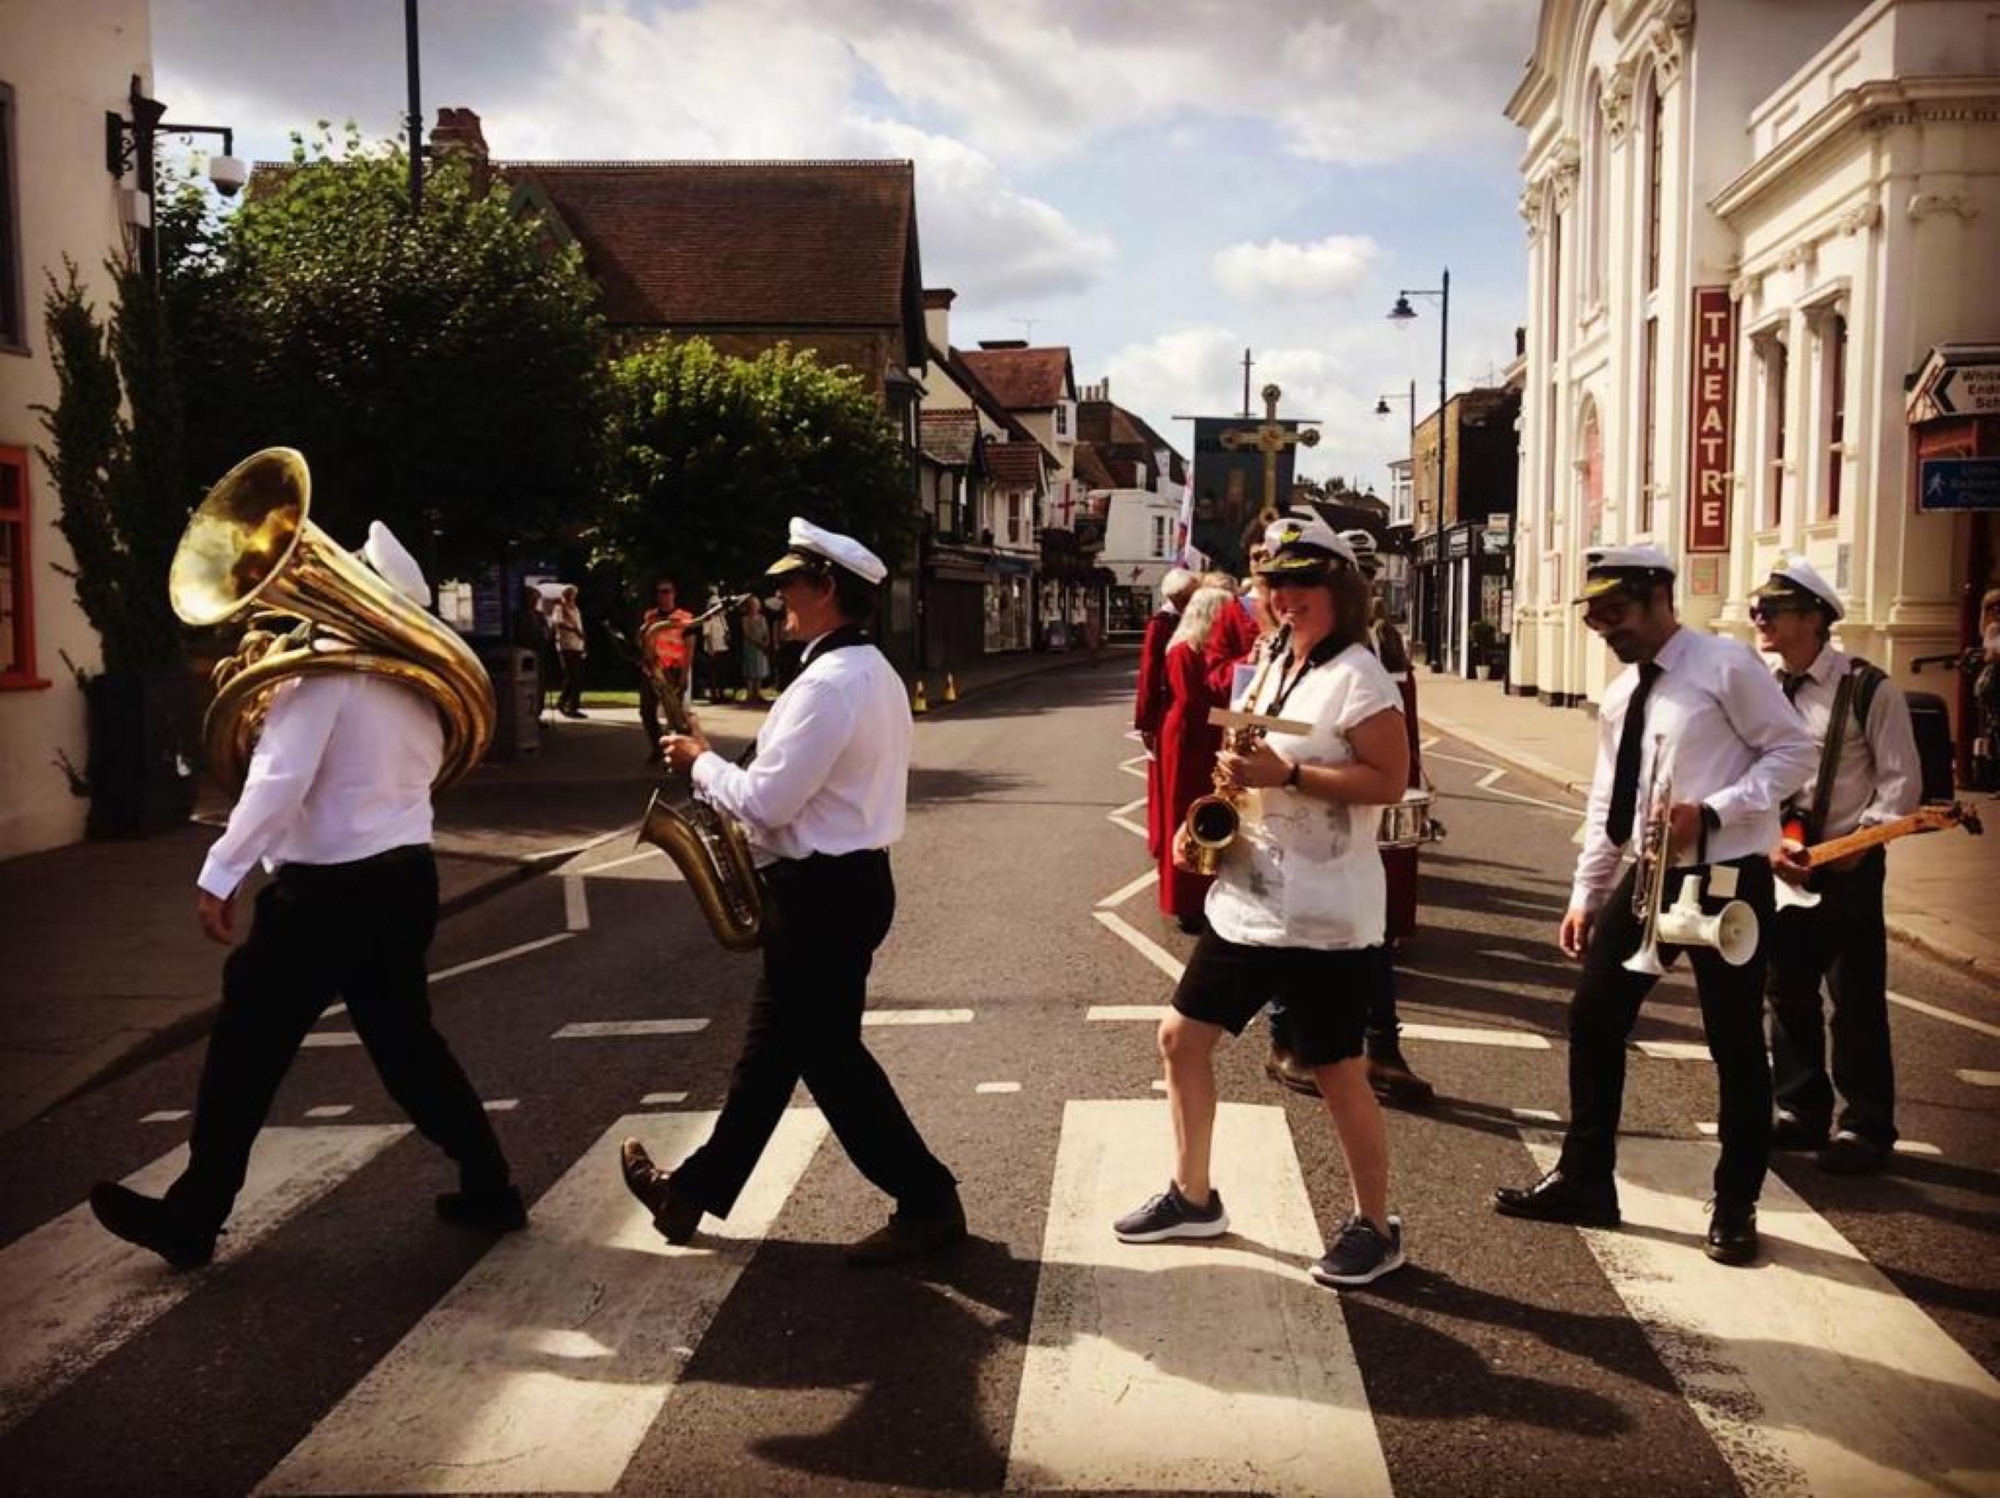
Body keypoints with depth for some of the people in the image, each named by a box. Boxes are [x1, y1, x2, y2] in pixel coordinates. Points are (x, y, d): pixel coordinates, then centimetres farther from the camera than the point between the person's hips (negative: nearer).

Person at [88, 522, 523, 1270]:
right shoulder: (409, 675, 10)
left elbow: (282, 779, -22)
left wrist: (218, 873, -18)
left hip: (331, 886, -8)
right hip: (404, 875, 8)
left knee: (246, 1050, 5)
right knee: (406, 1041, 18)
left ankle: (190, 1219, 15)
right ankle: (490, 1188, 18)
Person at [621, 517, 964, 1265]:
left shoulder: (829, 683, -22)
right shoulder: (872, 673, 12)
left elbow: (767, 801, -22)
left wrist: (701, 762, -6)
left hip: (821, 892, -11)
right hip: (847, 878, 11)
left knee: (827, 1055, 1)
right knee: (772, 1042, 16)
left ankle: (927, 1202, 9)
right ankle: (696, 1189, 29)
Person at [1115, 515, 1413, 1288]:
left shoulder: (1357, 676, -13)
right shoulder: (1275, 668, 13)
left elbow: (1389, 781, -20)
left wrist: (1286, 774, -26)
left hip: (1326, 917, -9)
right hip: (1248, 902, 9)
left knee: (1338, 1073, 1)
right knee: (1181, 1036, 12)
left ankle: (1376, 1227, 20)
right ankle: (1192, 1196, 27)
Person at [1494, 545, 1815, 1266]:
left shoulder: (1726, 666, -10)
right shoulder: (1620, 695, 11)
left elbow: (1793, 751, -10)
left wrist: (1712, 811, -21)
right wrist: (1585, 895, 12)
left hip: (1726, 880, -7)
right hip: (1646, 878, 7)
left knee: (1736, 1043, 5)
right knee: (1593, 1020, 7)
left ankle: (1735, 1205, 22)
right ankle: (1583, 1180, 21)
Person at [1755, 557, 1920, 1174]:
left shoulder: (1868, 690, -8)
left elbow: (1901, 780, -6)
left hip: (1848, 869, -5)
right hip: (1780, 868, 5)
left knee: (1857, 1002, 0)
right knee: (1789, 996, 11)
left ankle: (1865, 1126, 10)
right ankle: (1800, 1111, 23)